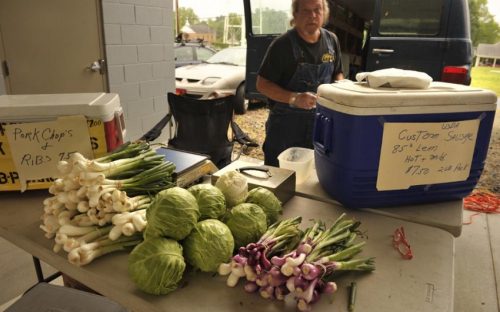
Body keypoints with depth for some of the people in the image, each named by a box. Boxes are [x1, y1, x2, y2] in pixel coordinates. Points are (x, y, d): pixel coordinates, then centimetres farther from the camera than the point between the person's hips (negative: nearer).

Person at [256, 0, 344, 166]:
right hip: (286, 123, -4)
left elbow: (337, 73, 16)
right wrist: (293, 98, -26)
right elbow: (262, 84, -13)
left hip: (321, 122, 5)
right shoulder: (282, 44, -13)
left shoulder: (331, 40, 3)